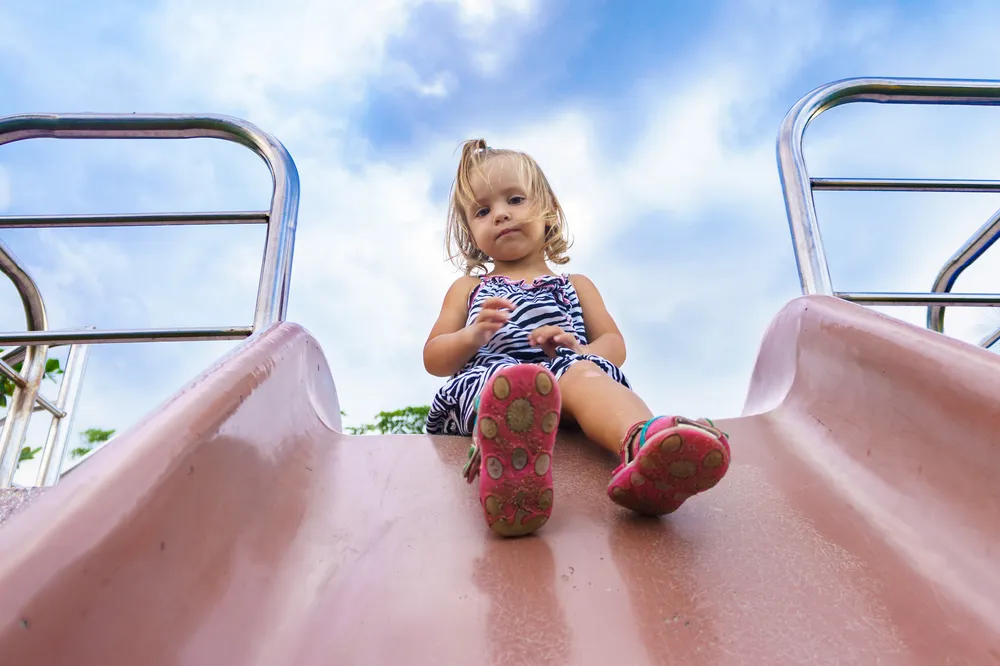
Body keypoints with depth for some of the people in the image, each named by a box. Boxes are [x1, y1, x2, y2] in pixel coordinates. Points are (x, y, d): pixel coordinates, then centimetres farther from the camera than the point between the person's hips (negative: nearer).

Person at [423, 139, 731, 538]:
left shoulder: (575, 287, 34)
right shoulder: (468, 290, 32)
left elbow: (615, 345, 19)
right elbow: (433, 361, 20)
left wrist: (581, 352, -7)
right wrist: (472, 335, -5)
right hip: (486, 380, 0)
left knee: (581, 375, -36)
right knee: (506, 377, -38)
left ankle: (647, 444, -69)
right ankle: (504, 456, -74)